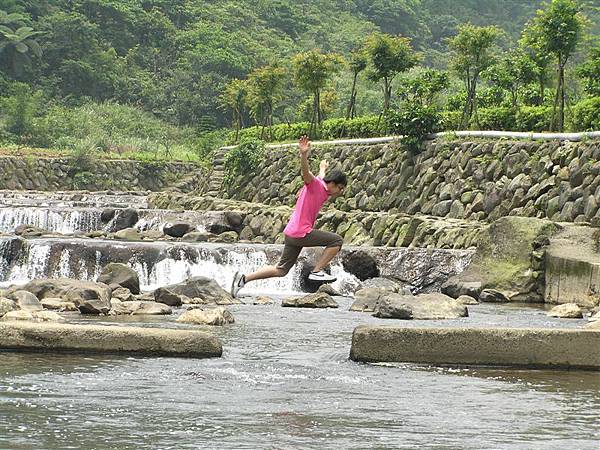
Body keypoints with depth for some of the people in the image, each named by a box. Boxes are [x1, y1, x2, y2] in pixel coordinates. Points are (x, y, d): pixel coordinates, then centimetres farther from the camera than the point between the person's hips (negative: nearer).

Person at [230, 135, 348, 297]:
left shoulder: (324, 193, 17)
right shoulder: (314, 184, -9)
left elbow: (321, 179, 42)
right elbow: (306, 172, -32)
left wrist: (323, 169, 64)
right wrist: (304, 155, -51)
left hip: (292, 234, 9)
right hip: (300, 233, -9)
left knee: (281, 270, 13)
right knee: (337, 240, -9)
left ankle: (244, 278, 12)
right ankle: (317, 271, -8)